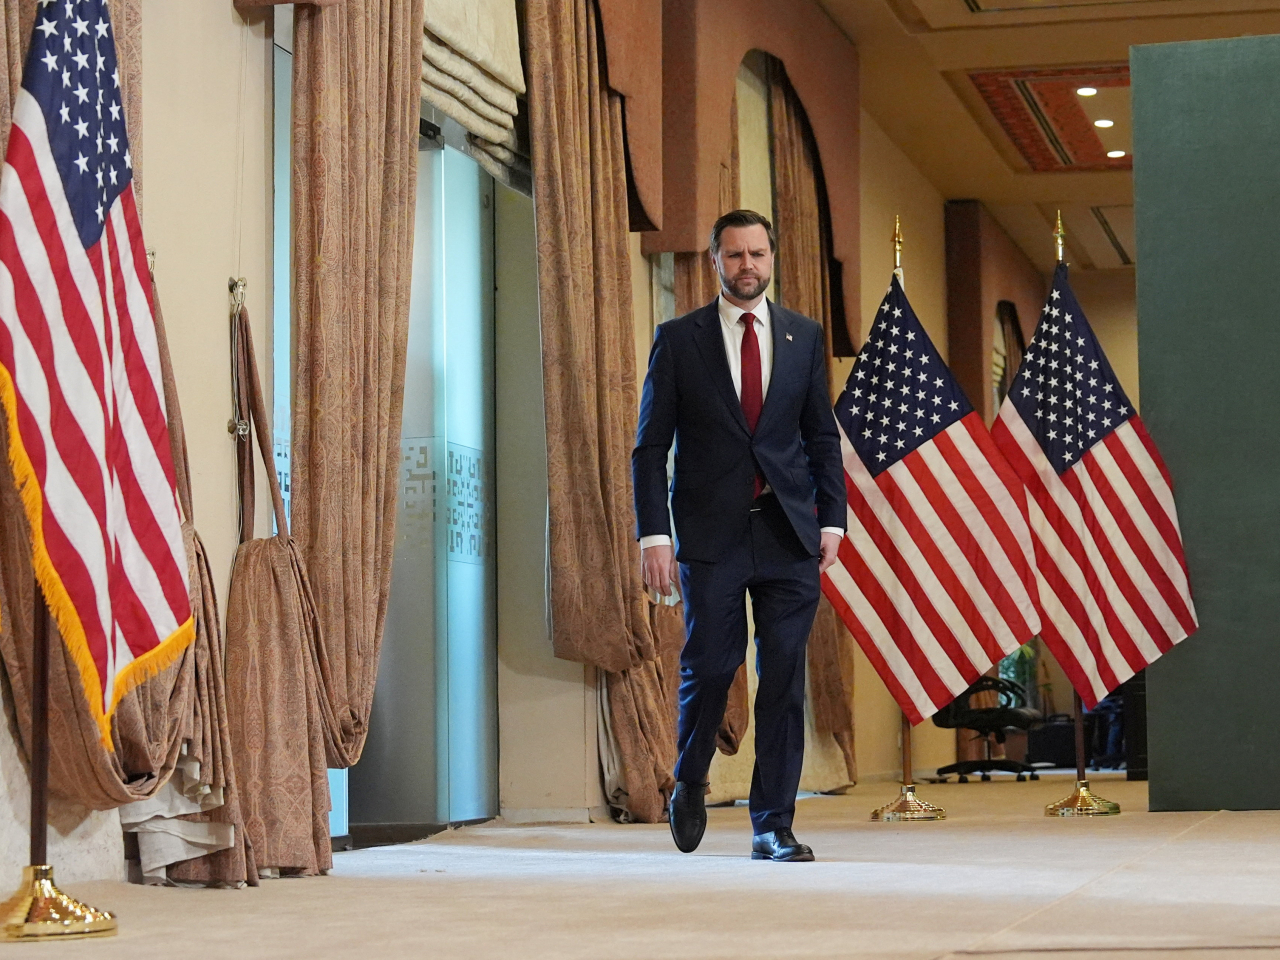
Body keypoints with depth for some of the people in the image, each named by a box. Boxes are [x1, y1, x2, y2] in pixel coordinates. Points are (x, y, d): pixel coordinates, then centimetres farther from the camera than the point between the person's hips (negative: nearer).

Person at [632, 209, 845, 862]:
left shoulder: (804, 336, 10)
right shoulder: (678, 339, 3)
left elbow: (822, 436, 13)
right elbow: (650, 446, 1)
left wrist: (832, 519, 3)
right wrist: (654, 534, -7)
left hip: (789, 533, 2)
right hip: (711, 534, -2)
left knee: (784, 679, 0)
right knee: (710, 666, -1)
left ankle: (773, 827, 6)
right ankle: (689, 786, 26)